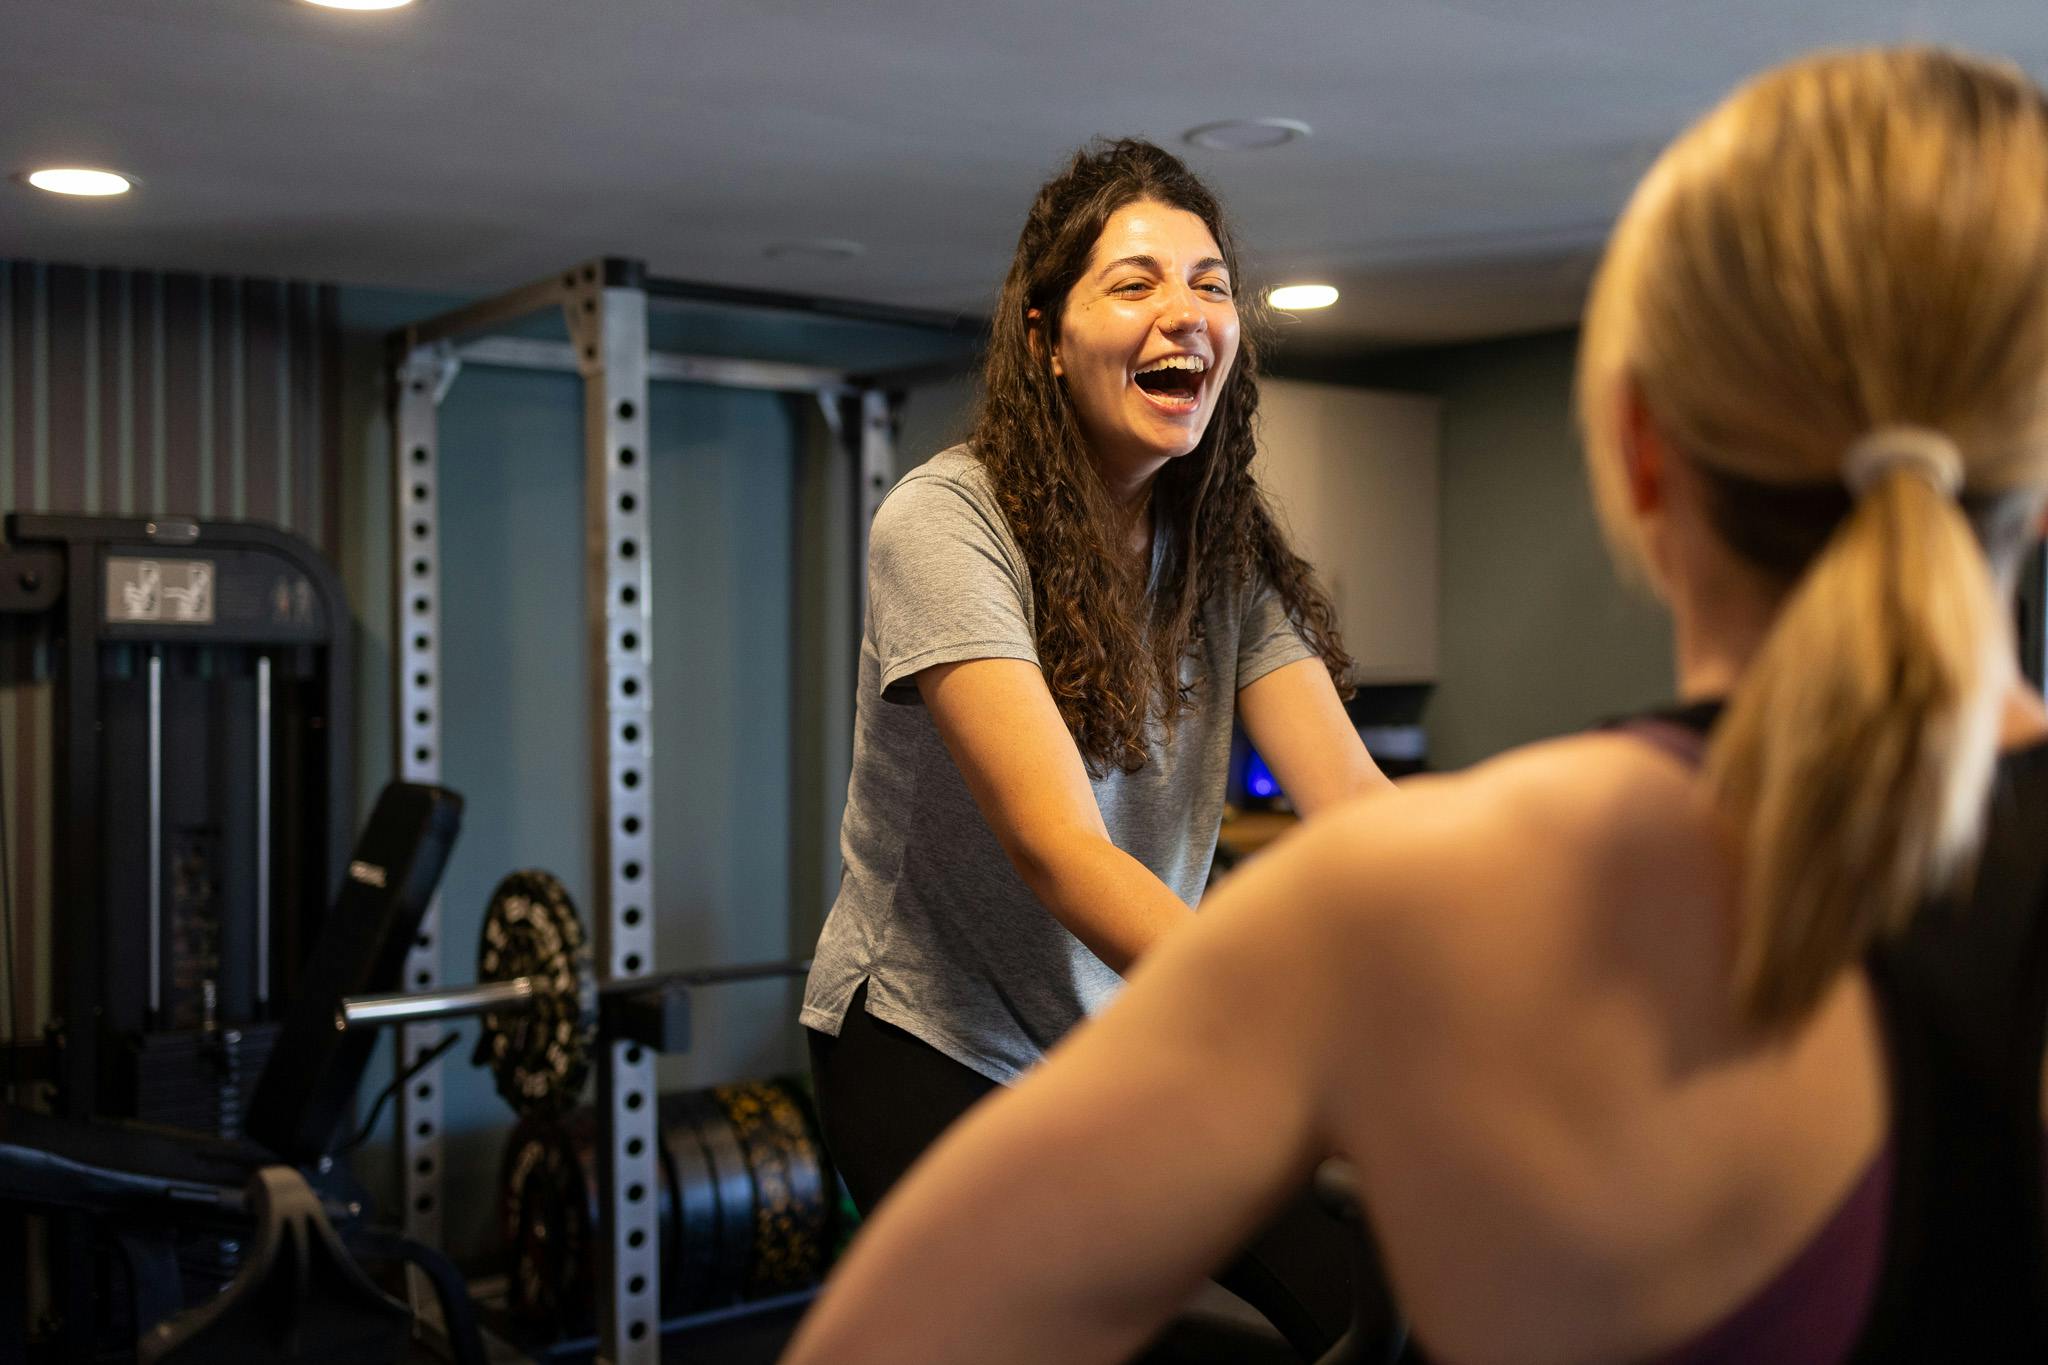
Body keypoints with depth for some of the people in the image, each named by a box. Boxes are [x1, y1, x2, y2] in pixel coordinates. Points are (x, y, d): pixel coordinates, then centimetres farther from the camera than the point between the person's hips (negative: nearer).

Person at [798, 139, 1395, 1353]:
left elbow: (1358, 803, -13)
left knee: (1371, 1305, -6)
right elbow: (1058, 849, -32)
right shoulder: (945, 523, -20)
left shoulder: (1230, 549, -2)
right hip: (940, 1050, -5)